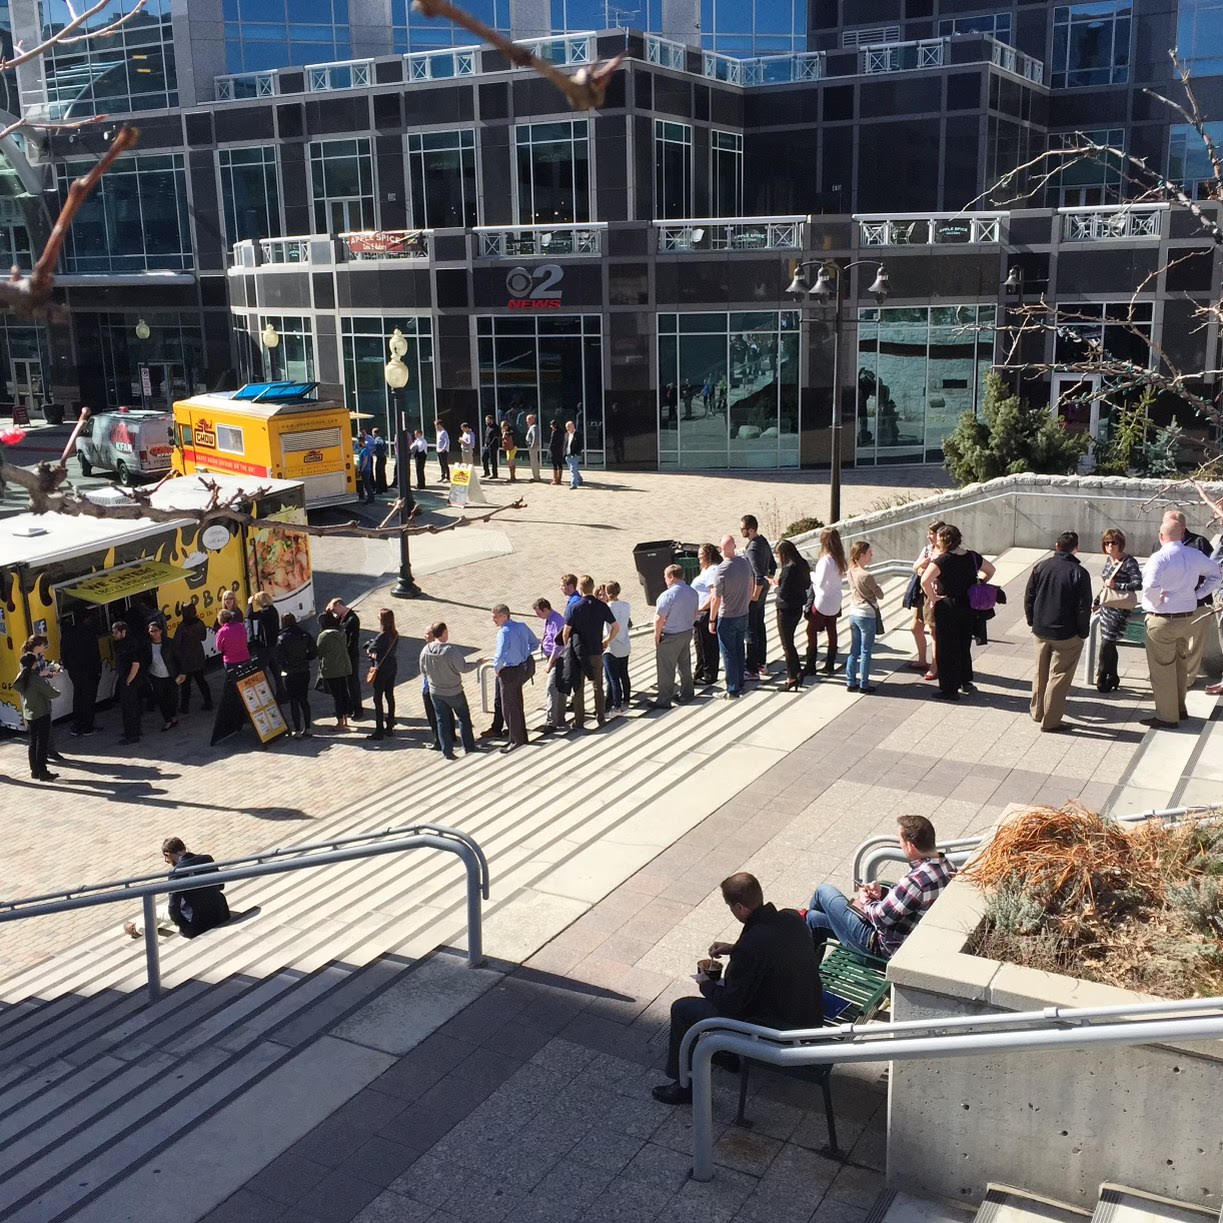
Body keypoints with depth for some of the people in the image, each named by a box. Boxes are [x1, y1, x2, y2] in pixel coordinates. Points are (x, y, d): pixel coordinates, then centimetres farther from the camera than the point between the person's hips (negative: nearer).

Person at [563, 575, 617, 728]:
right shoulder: (601, 606, -3)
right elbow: (616, 627, -1)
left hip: (578, 652, -3)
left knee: (578, 687, 8)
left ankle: (579, 720, 12)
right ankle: (601, 717, 23)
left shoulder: (574, 607, -12)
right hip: (596, 652, 3)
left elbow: (566, 631, -9)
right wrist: (607, 640, 14)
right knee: (598, 686, 17)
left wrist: (567, 646, 8)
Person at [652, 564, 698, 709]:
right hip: (688, 632, 8)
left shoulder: (668, 595, -22)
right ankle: (687, 693, 32)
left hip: (670, 637, -7)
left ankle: (664, 700, 6)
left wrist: (656, 635, -7)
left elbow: (660, 619, -20)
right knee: (685, 664, 21)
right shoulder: (693, 593, 2)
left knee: (666, 669, 1)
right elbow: (695, 614, 12)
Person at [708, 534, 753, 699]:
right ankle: (740, 684, 31)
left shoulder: (722, 570, -23)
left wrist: (712, 620, -8)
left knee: (728, 653, 4)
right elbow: (751, 585, 9)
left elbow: (716, 599, -19)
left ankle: (733, 690, 9)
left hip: (727, 618, -6)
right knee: (739, 650, 20)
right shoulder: (745, 562, -6)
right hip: (743, 615, 6)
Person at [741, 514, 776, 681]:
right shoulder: (763, 541, 5)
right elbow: (773, 566, 15)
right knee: (760, 626, 19)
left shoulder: (753, 550, -25)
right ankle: (761, 664, 29)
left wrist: (755, 595, -19)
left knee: (751, 630, -3)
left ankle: (752, 670, 2)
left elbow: (759, 576, -29)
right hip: (763, 590, 10)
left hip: (754, 592, -10)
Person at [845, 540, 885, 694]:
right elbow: (880, 595, -10)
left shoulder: (851, 571, 2)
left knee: (854, 651, 13)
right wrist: (878, 586, 9)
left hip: (853, 614, 7)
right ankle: (864, 684, 8)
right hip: (867, 615, -7)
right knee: (866, 652, 3)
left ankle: (850, 682, 18)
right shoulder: (867, 576, -20)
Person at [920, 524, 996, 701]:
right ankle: (966, 681, 32)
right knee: (964, 645, 21)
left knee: (946, 649, 3)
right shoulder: (972, 557, 1)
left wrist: (933, 598, -17)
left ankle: (949, 690, 8)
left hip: (947, 608, -6)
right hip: (968, 606, 6)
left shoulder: (942, 559, -18)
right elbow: (990, 571, 17)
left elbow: (925, 580, -30)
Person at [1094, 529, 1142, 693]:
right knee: (1109, 645, 11)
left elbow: (1138, 584, -22)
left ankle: (1102, 677, 4)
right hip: (1106, 606, 8)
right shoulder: (1109, 559, 10)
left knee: (1107, 643, -8)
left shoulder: (1129, 562, -14)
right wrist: (1097, 600, 26)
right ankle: (1112, 677, 22)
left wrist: (1116, 586, -26)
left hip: (1119, 609, -8)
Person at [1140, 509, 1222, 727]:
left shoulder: (1159, 558, -20)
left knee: (1162, 669, 3)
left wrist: (1158, 600, -14)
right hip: (1187, 617, 7)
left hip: (1162, 621, -7)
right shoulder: (1195, 556, 2)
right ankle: (1179, 707, 35)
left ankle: (1167, 716, 9)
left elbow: (1150, 587, -33)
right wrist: (1200, 593, 14)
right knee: (1181, 665, 22)